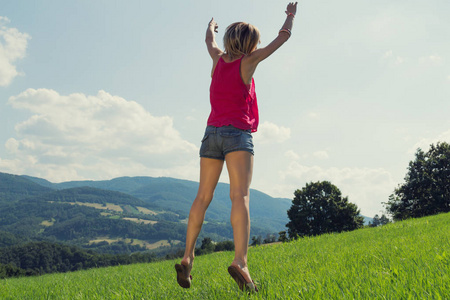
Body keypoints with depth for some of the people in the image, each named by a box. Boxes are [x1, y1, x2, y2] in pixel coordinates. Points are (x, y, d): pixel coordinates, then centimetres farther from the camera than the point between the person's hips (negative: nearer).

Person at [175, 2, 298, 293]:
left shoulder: (219, 59, 12)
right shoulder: (248, 61, 2)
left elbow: (209, 42, 37)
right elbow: (283, 38, 12)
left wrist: (211, 26, 59)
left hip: (212, 133, 5)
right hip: (237, 134, -5)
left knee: (203, 197, 8)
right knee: (240, 196, -17)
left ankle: (187, 257, 1)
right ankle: (240, 261, -32)